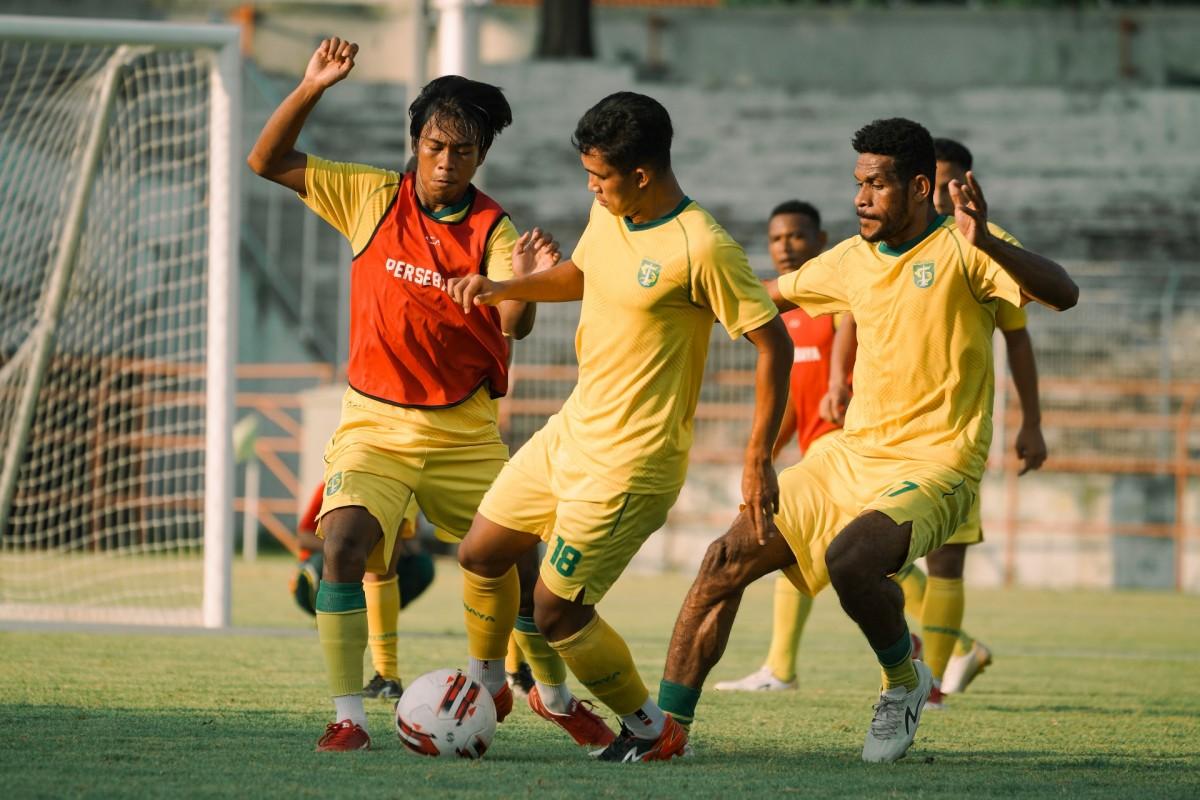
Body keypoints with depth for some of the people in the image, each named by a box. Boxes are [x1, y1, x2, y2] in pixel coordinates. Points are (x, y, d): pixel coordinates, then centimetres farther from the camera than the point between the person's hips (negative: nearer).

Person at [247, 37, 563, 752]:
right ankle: (348, 716, -16)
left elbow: (514, 326, -23)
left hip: (466, 431, 0)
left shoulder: (493, 230, -8)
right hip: (375, 424, 0)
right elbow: (269, 161, 0)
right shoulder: (373, 197, -2)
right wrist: (312, 88, -13)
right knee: (343, 546, -23)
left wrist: (524, 285, -46)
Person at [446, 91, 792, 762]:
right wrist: (502, 288, 8)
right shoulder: (608, 216, 2)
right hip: (572, 430, 9)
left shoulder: (702, 249, -23)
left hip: (630, 463, -9)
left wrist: (759, 460, -20)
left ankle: (653, 730, 12)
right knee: (481, 554, 16)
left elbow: (774, 343, -19)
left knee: (557, 612, -8)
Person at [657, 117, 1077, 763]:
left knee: (849, 558, -34)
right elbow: (772, 295, 29)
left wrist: (986, 244, -41)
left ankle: (905, 684, -4)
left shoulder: (960, 251, -10)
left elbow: (1063, 294, -26)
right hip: (850, 455, 7)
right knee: (726, 562, -5)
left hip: (934, 466, -7)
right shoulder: (853, 259, 10)